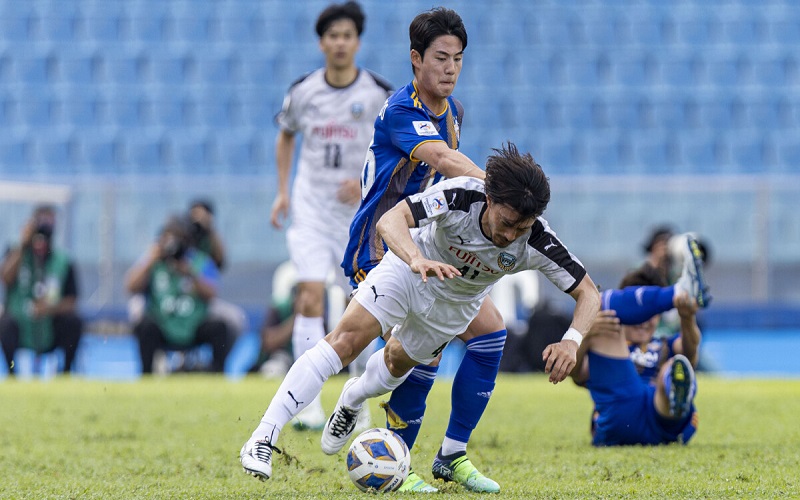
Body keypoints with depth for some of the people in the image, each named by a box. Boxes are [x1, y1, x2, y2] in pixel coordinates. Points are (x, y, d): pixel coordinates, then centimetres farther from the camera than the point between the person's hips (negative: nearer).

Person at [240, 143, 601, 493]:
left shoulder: (537, 244, -32)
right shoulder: (461, 195, -38)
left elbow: (589, 293, -26)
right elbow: (390, 220, -47)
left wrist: (571, 340, -45)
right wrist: (418, 259, -67)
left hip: (454, 305, 3)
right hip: (409, 267, -3)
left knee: (398, 362, 18)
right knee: (345, 340, -17)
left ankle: (351, 402, 55)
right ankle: (263, 439, -16)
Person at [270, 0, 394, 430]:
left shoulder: (379, 94, -6)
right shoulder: (302, 91, 0)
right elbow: (286, 134, 19)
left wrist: (369, 182, -16)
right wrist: (282, 193, 11)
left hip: (359, 212, -1)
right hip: (310, 211, 1)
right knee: (310, 299, -13)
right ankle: (311, 405, -13)